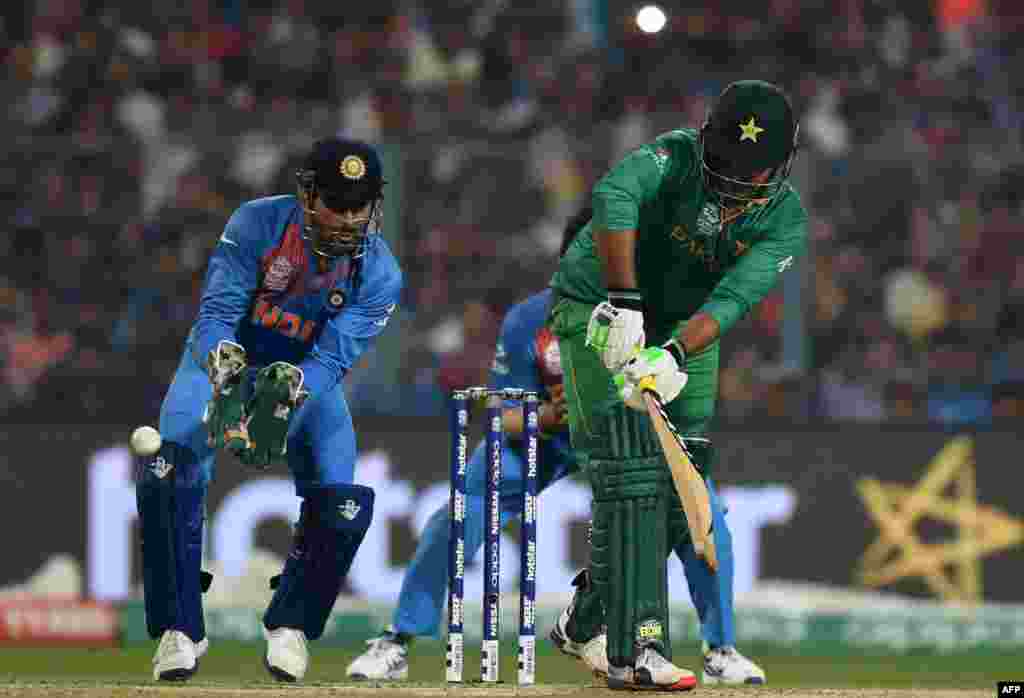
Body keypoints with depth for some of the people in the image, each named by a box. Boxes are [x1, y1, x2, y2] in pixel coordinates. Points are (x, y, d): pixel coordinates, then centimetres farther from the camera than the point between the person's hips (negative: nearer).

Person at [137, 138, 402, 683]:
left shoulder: (379, 274, -21)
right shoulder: (257, 224, -25)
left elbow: (333, 357, -27)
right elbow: (216, 312, -26)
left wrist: (291, 390, -48)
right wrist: (223, 358, -48)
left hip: (308, 376, 1)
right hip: (224, 356, -1)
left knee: (343, 503, -17)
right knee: (169, 470, -24)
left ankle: (289, 623, 10)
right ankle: (180, 629, -11)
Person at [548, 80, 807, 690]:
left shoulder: (786, 220, -14)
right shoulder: (678, 157, -23)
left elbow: (733, 298, -28)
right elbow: (615, 196, -43)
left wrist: (675, 354, -44)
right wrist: (623, 304, -50)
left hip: (686, 333, 5)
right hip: (602, 314, -5)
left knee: (683, 483, -2)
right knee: (631, 468, -20)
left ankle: (591, 614, 21)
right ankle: (635, 650, -27)